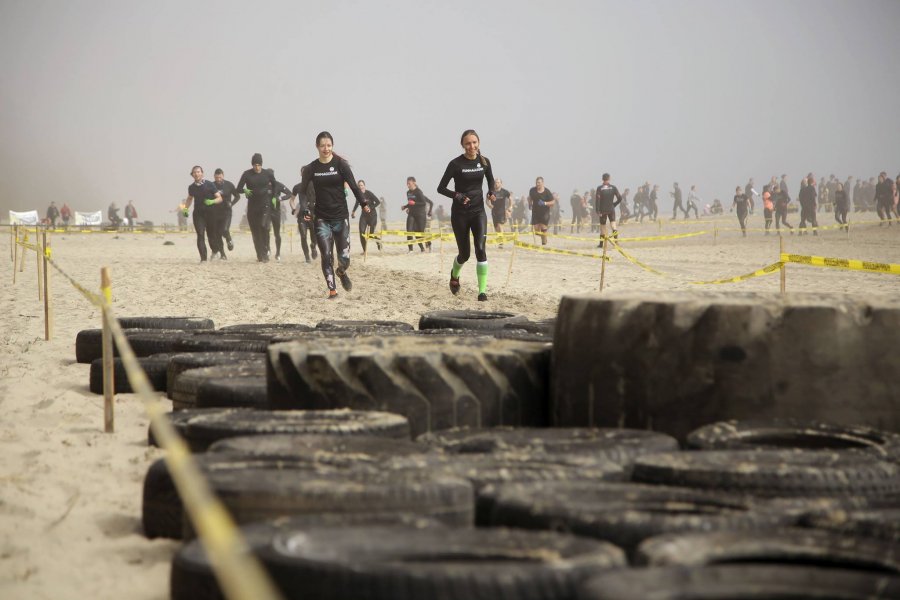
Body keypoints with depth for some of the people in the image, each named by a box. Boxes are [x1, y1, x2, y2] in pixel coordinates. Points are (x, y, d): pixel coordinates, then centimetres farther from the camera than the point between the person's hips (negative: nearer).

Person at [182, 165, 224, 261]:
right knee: (200, 235, -12)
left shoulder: (210, 185, -6)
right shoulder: (191, 187, 5)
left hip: (210, 213, -2)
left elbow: (220, 198, -4)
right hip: (198, 214, 2)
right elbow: (189, 198, 26)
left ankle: (215, 250, 38)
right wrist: (186, 209, 11)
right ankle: (203, 258, -13)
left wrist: (212, 201, -23)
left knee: (211, 235, 6)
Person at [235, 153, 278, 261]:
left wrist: (273, 197, 9)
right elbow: (238, 189, -1)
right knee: (255, 231, 4)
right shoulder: (247, 174, 0)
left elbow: (275, 186, 17)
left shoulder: (268, 173, 1)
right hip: (252, 206, 2)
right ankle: (259, 255, 13)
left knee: (263, 226, -22)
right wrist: (245, 190, -19)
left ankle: (265, 252, -15)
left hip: (265, 205, -2)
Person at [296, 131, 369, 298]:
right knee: (326, 256, -7)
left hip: (341, 217, -1)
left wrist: (364, 203, -16)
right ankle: (332, 290, 5)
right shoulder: (311, 168, 1)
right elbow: (302, 191, 7)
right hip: (321, 218, 1)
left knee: (344, 259, -1)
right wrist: (305, 212, -1)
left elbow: (353, 185, -6)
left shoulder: (340, 164, -4)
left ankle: (341, 272, 34)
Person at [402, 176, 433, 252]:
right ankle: (410, 249, -7)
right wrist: (405, 207, 10)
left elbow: (424, 203, -16)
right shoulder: (408, 192, 11)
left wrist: (414, 203, -25)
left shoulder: (418, 192, -11)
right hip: (411, 214, 6)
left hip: (420, 214, -6)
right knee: (409, 231, -9)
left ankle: (429, 244, 24)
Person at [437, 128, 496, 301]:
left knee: (480, 249, -15)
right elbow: (441, 188, -7)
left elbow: (491, 181, 17)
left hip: (478, 211, 2)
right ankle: (454, 275, 43)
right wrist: (457, 195, -22)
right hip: (460, 213, -2)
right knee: (464, 253, 8)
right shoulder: (456, 164, -11)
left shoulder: (484, 162, 0)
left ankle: (482, 291, -14)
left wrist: (493, 193, -4)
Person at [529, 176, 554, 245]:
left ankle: (544, 243, -4)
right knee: (536, 228, 2)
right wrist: (530, 204, 8)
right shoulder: (532, 190, 2)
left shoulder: (547, 192, -9)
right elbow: (530, 198, 22)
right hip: (535, 212, 4)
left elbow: (552, 203, -6)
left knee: (543, 228, -11)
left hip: (544, 213, -4)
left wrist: (544, 203, -21)